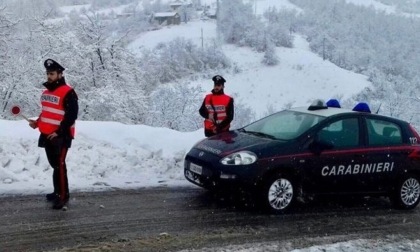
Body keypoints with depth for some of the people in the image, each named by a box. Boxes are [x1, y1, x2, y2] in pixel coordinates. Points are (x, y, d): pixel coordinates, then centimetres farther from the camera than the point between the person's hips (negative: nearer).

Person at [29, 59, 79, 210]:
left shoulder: (68, 92, -13)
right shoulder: (46, 92, 14)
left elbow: (71, 115, -17)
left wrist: (58, 132, -20)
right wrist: (37, 122, 9)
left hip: (61, 136, -8)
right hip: (46, 135, 8)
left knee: (59, 165, -9)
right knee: (54, 164, 15)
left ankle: (63, 196, -4)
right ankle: (58, 192, 25)